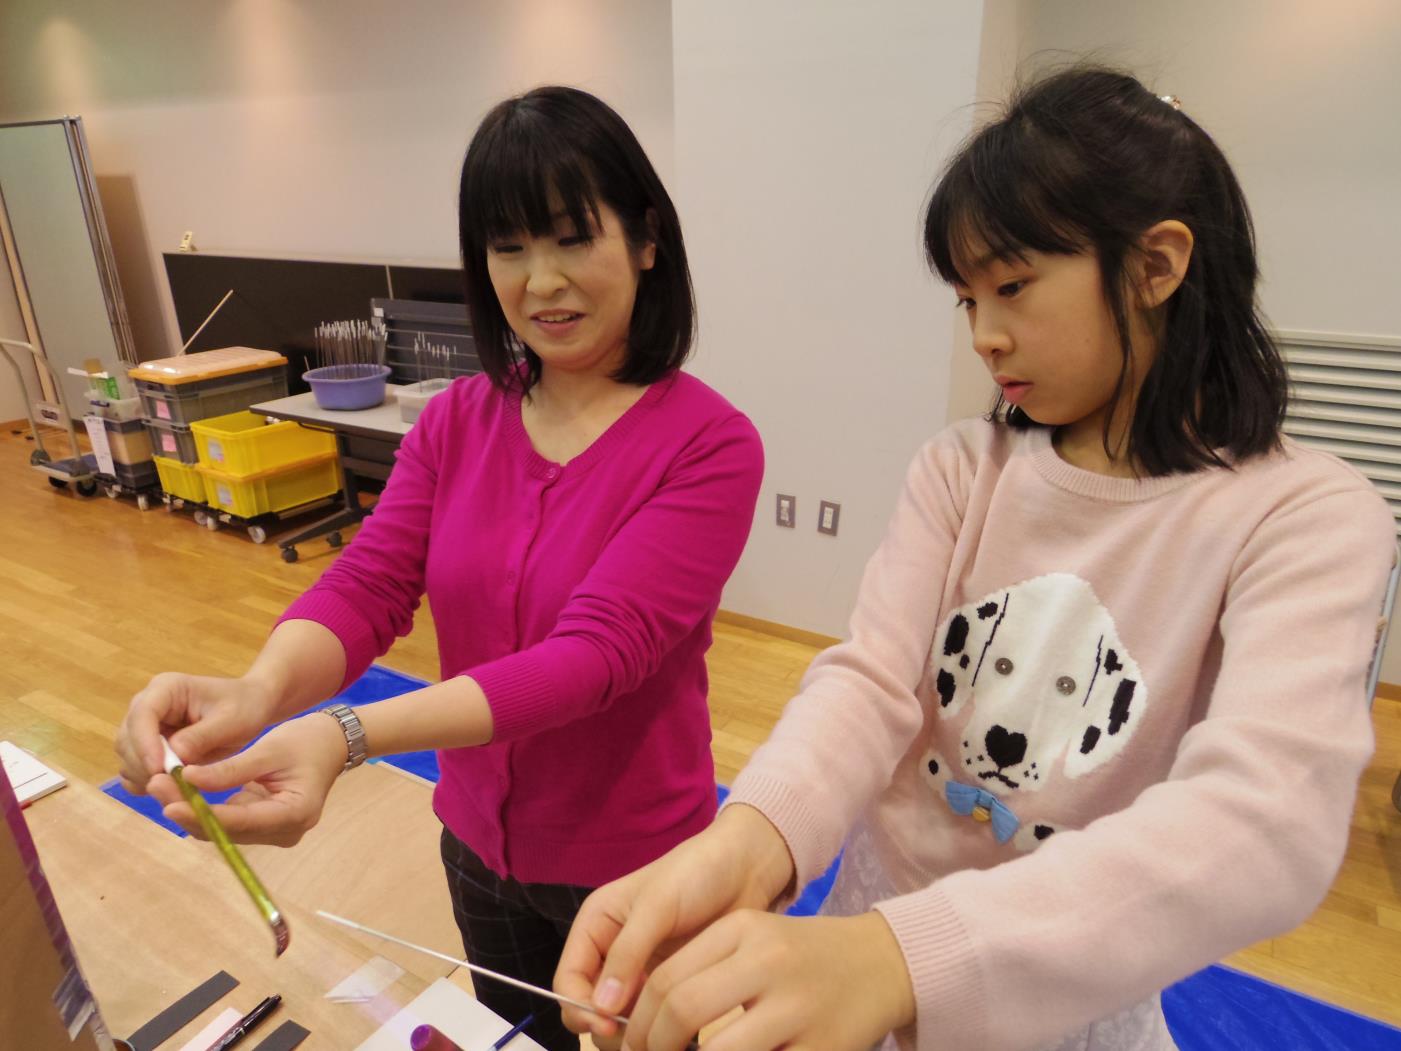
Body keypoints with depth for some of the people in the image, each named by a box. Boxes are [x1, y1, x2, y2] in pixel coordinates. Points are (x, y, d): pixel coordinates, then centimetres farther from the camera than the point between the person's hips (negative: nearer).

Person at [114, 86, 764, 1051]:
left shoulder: (709, 444, -21)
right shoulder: (457, 420, -5)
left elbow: (598, 651, -29)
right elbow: (367, 586, -13)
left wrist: (346, 735, -39)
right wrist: (258, 692, -34)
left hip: (632, 867, -4)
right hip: (478, 843, 5)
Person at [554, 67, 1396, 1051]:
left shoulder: (1309, 519, -17)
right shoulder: (960, 471, -6)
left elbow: (1271, 819, -32)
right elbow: (871, 677, -18)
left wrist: (899, 955, -46)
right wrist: (745, 845, -39)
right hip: (879, 923, 3)